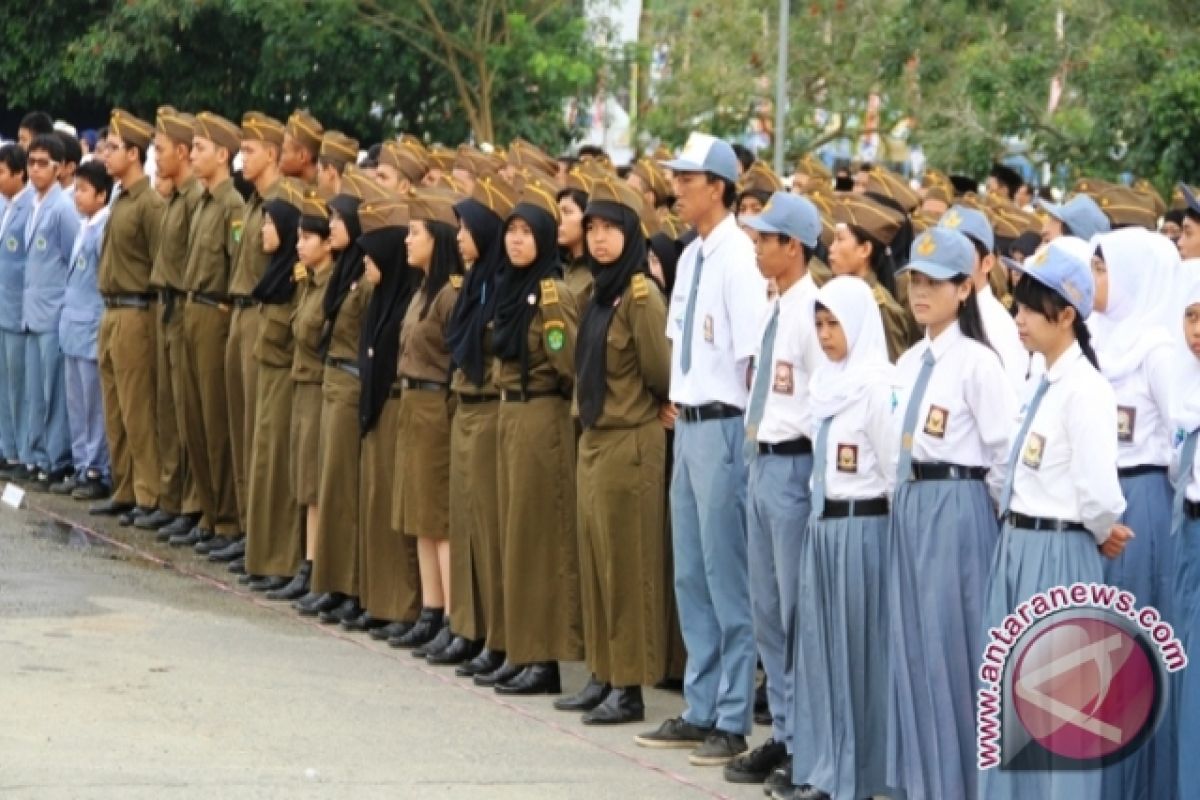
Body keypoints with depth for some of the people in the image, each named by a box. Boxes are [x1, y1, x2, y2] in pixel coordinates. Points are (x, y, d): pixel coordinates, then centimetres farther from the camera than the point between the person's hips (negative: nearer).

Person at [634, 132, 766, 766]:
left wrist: (742, 432, -14)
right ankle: (701, 710, 23)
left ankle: (733, 721, 5)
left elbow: (754, 356, -17)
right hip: (689, 423, 9)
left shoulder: (738, 258, -15)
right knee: (691, 576, 14)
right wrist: (679, 404, 10)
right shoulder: (690, 257, 11)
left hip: (723, 426, -9)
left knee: (727, 578, -2)